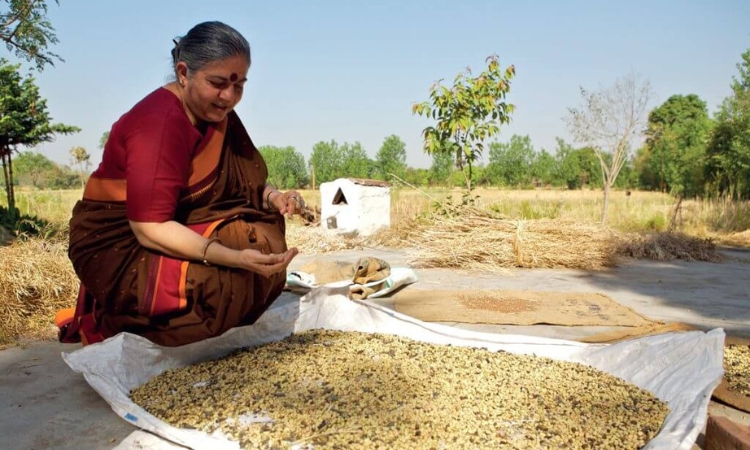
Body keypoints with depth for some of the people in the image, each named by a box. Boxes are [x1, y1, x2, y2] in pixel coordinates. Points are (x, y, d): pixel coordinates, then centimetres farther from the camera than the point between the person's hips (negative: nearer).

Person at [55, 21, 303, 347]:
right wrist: (234, 257, -41)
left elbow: (244, 183, 6)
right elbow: (150, 228, -30)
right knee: (224, 286, -27)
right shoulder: (159, 123, -26)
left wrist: (273, 197, -18)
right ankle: (104, 322, -7)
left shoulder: (214, 111, 0)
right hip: (117, 244, -8)